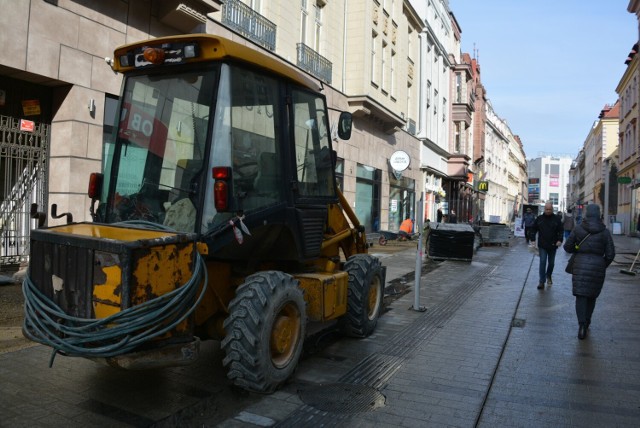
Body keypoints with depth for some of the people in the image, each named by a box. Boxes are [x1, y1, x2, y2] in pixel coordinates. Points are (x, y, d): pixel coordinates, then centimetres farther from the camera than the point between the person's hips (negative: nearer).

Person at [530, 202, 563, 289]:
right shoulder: (539, 218, 2)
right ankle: (542, 282, -7)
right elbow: (533, 229, 7)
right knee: (542, 262, -8)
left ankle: (548, 276, 40)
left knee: (551, 263, 14)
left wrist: (560, 240, -13)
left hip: (553, 245, 1)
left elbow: (561, 231, 1)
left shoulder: (556, 219, 0)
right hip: (542, 245, -1)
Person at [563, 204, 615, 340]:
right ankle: (587, 321, 29)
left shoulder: (578, 229, -3)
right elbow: (610, 253, -2)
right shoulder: (604, 232, -1)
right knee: (592, 295, 18)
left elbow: (567, 247, 1)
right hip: (597, 266, 1)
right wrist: (604, 266, 14)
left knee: (581, 296, -1)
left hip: (581, 265, -1)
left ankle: (582, 325, -14)